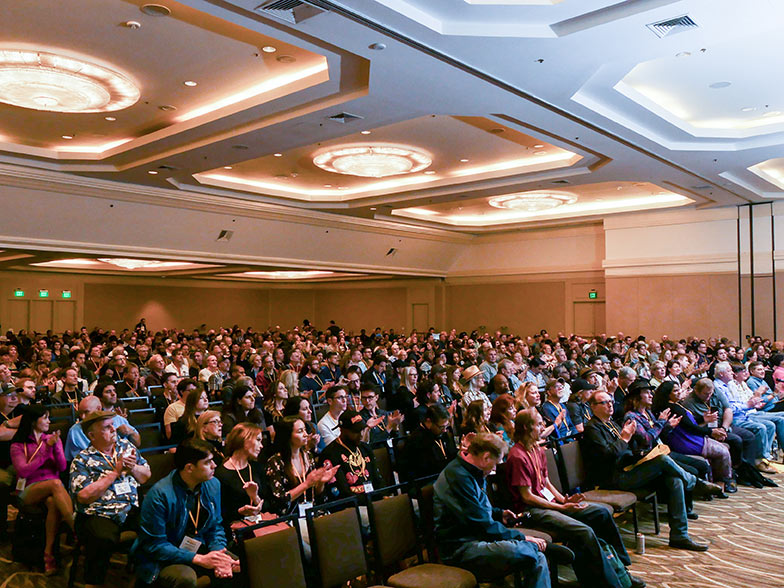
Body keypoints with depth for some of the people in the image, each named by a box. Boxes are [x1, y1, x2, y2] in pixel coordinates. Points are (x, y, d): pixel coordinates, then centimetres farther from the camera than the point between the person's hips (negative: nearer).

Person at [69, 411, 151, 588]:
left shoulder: (125, 446, 17)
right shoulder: (82, 460, 2)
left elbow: (146, 476, 20)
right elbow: (84, 496, -12)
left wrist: (133, 468, -3)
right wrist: (116, 472, -10)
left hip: (132, 509, 4)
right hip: (99, 514, -4)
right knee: (103, 540, -35)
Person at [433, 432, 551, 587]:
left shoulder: (470, 472, 15)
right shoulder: (458, 478, -19)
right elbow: (484, 526, -18)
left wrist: (499, 514, 20)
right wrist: (522, 538, -10)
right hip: (461, 549, -10)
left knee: (539, 559, -7)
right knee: (522, 551, -32)